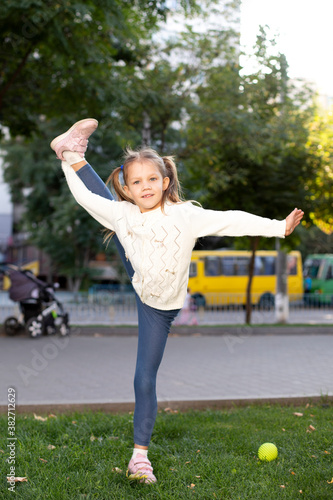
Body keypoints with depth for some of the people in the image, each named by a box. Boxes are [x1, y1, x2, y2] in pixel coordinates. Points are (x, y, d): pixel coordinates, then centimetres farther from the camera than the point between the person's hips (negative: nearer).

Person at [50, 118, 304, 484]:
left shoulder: (185, 216, -27)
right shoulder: (122, 214, -18)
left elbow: (232, 221, -30)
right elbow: (86, 197, -3)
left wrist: (279, 227, -34)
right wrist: (71, 167, 2)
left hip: (159, 307, -3)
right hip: (138, 281, 3)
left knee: (145, 380, -4)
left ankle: (140, 454, 8)